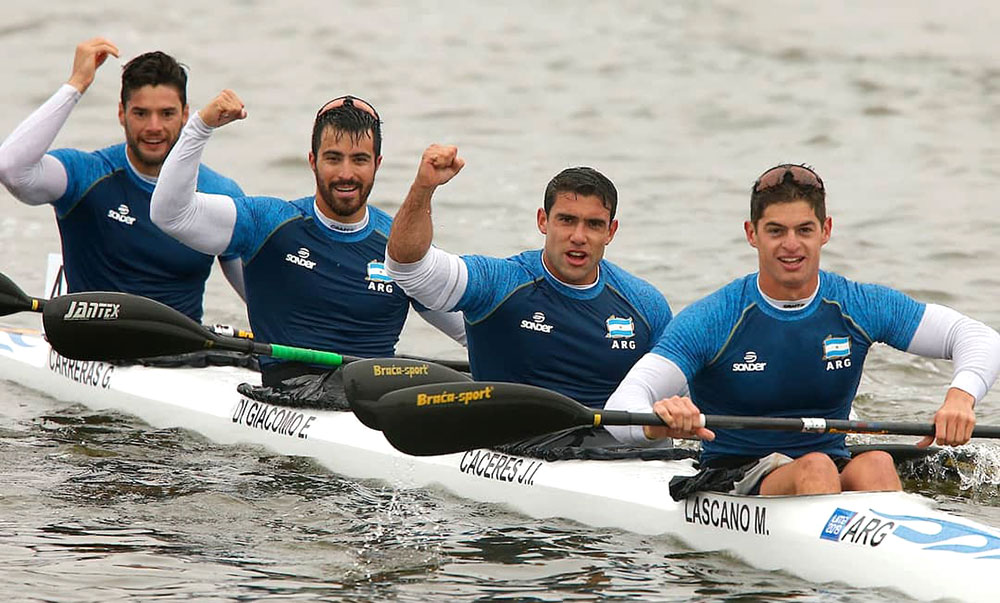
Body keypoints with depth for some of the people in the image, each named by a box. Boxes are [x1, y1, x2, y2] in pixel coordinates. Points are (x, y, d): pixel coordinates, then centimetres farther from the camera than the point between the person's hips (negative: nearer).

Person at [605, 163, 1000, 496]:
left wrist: (961, 396, -22)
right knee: (815, 467, -33)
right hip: (731, 484, -2)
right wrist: (656, 424, -42)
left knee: (876, 464, -32)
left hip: (834, 474, 2)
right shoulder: (711, 321, -7)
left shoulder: (860, 308, 2)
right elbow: (620, 408, -16)